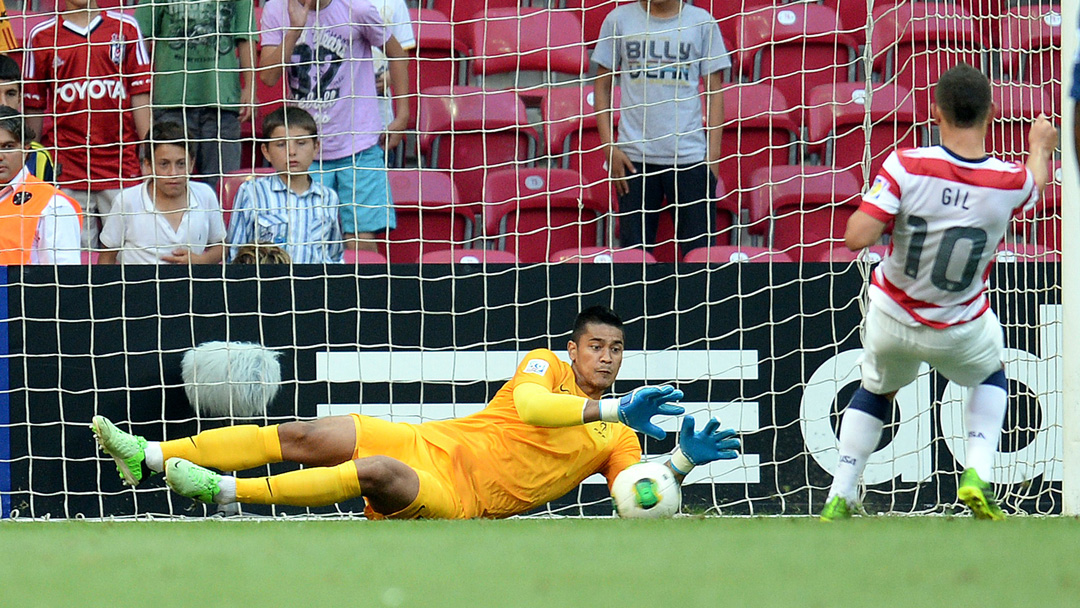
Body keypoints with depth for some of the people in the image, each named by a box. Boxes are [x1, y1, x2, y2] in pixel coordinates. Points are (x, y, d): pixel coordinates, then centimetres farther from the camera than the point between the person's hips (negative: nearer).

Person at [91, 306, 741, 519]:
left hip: (456, 500, -3)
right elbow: (527, 403, -12)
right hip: (430, 443, 3)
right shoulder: (547, 367, 11)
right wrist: (613, 409, -18)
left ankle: (227, 490, -35)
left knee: (374, 473, -35)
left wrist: (682, 463, -17)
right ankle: (151, 457, -12)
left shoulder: (619, 441, 11)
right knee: (303, 437, -13)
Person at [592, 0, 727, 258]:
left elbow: (714, 91, 7)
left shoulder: (702, 22, 5)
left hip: (690, 156, -1)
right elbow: (603, 85, 9)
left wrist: (713, 154, -2)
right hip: (634, 156, 1)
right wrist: (609, 147, -1)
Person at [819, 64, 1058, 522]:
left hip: (891, 320, 0)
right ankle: (977, 475, 11)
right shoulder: (1011, 182, -20)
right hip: (960, 335, 0)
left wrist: (872, 203, -5)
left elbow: (856, 238, -28)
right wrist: (1041, 148, 30)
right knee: (990, 375, 32)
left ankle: (839, 500, 24)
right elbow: (1035, 184, 7)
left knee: (877, 390, 30)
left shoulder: (906, 166, -25)